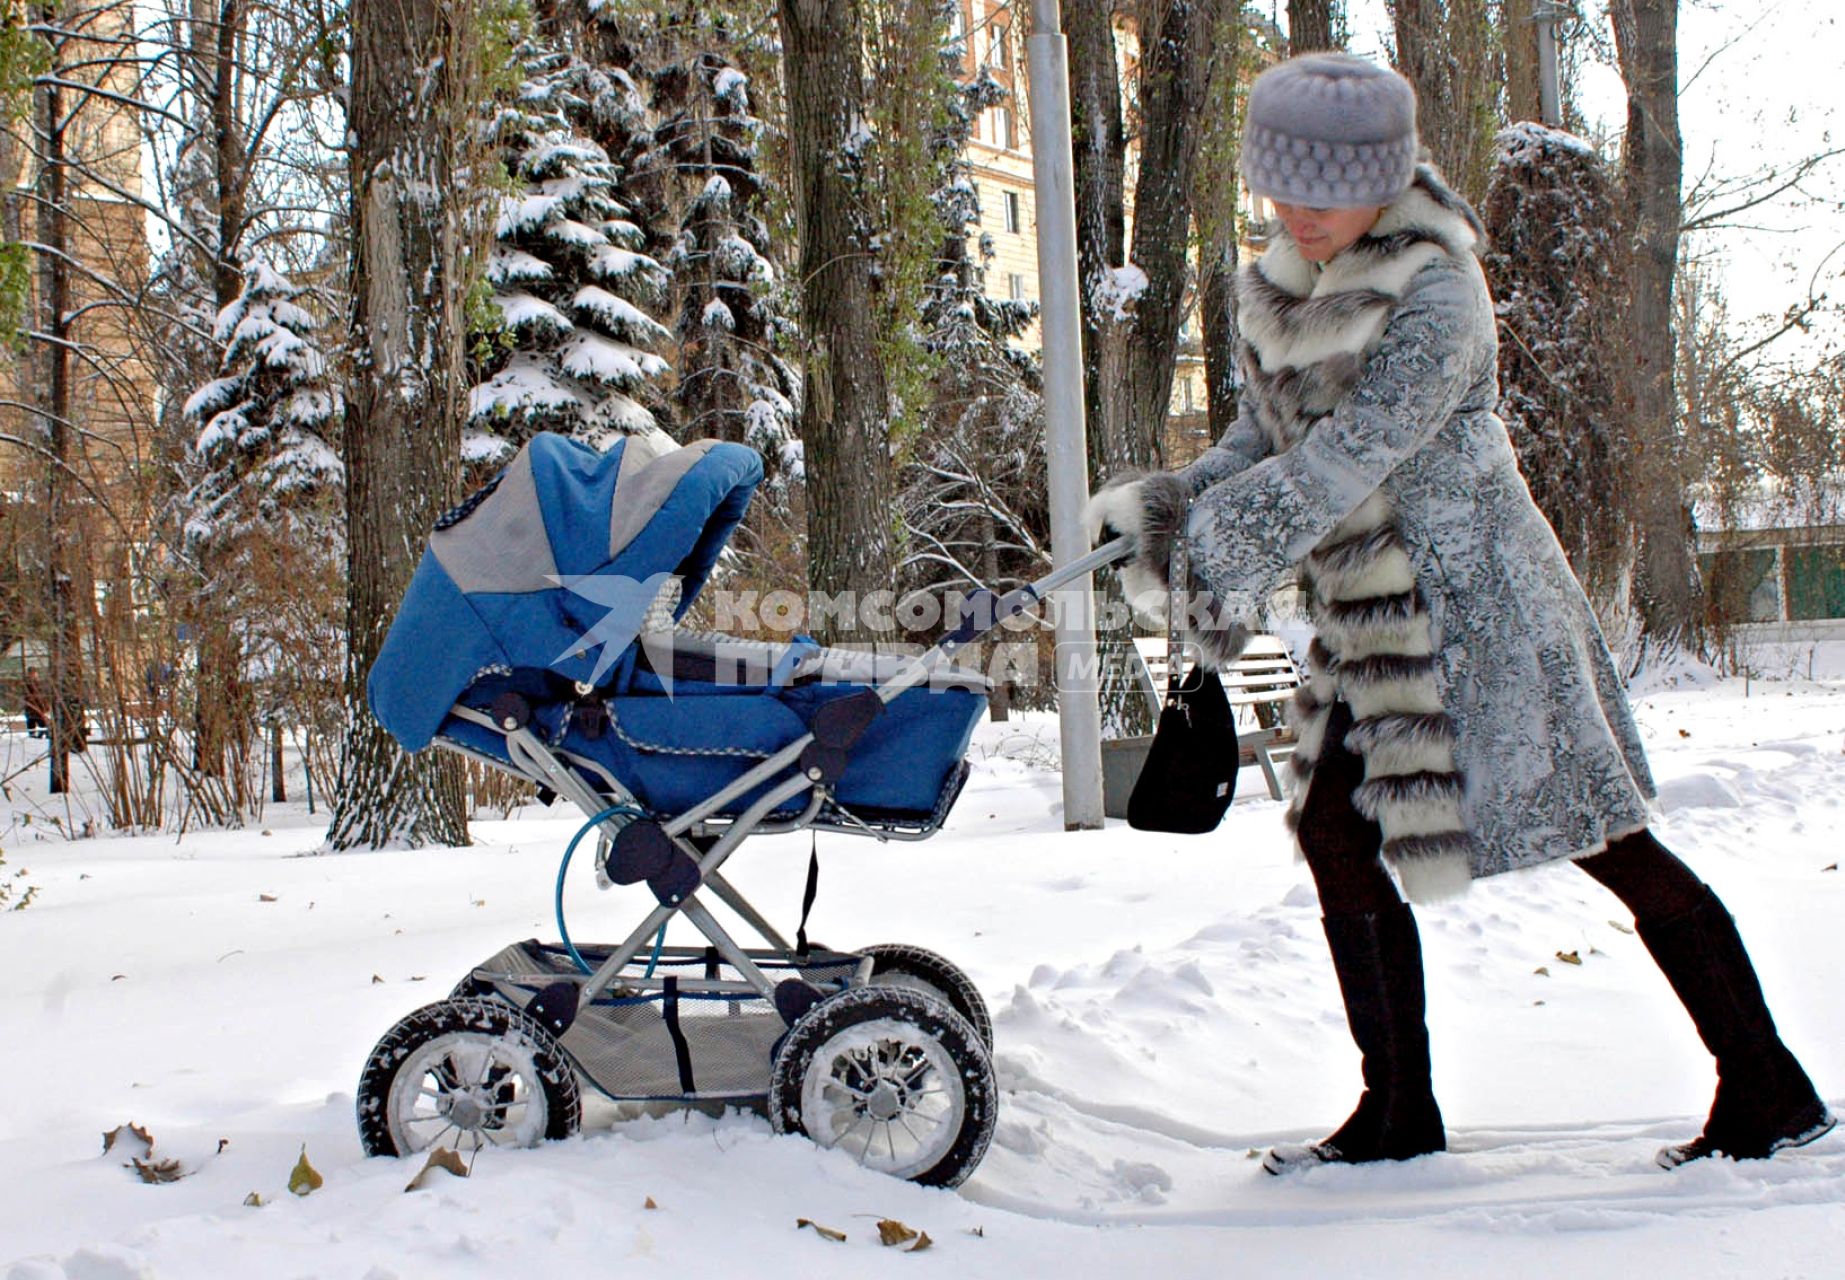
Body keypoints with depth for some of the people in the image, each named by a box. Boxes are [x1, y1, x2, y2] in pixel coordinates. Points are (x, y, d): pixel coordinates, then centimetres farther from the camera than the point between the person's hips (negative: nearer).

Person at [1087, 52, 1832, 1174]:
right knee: (1338, 836, 6)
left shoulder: (1435, 297, -16)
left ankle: (1769, 1091, 10)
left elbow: (1350, 455, -25)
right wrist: (1172, 503, -6)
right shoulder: (1279, 291, 9)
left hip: (1474, 597, -8)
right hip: (1369, 618, 9)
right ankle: (1400, 1113, 19)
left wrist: (1231, 556, -25)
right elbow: (1264, 442, 11)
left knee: (1605, 841, -3)